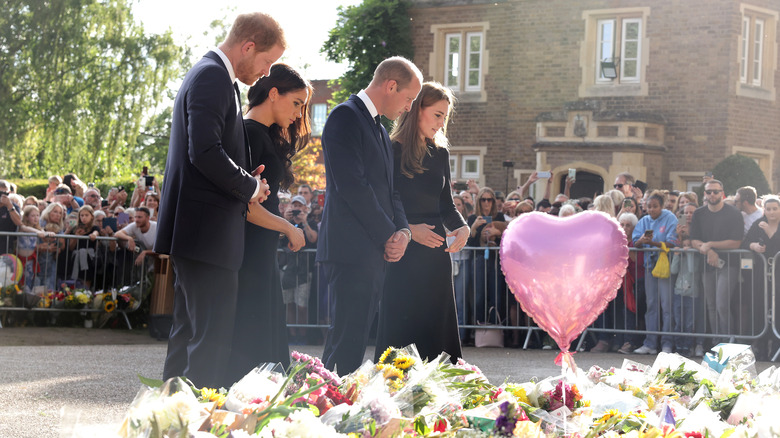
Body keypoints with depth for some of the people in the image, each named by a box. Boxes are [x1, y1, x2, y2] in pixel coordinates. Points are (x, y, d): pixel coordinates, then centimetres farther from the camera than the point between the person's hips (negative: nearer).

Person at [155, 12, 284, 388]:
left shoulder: (210, 75, 20)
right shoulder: (212, 77, -13)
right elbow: (205, 152, -23)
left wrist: (246, 181, 9)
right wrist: (250, 187, -10)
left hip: (196, 230, 11)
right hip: (207, 230, -11)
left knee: (189, 331, 14)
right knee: (213, 334, -11)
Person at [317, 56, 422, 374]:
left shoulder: (379, 130, 23)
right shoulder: (346, 117, -7)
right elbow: (352, 185, -16)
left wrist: (403, 231, 2)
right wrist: (388, 235, -12)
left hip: (375, 252, 9)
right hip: (351, 251, -9)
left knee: (355, 340, 8)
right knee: (348, 340, -11)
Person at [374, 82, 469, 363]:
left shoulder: (440, 154, 12)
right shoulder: (391, 151, -6)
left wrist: (462, 227, -2)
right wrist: (408, 230, -19)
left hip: (435, 253, 6)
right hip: (402, 256, -6)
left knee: (436, 327, 5)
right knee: (400, 329, -3)